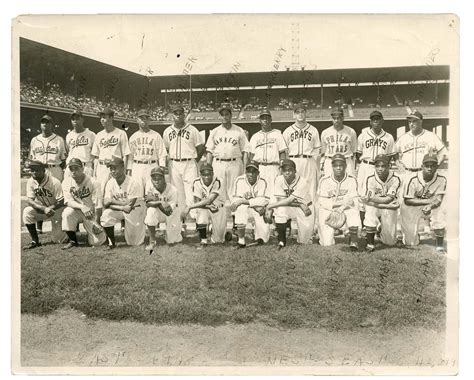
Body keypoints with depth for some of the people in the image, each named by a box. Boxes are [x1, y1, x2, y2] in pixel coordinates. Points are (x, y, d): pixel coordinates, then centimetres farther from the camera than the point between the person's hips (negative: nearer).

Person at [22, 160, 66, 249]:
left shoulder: (54, 182, -25)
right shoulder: (30, 182, -12)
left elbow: (61, 202, -22)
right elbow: (29, 200, -19)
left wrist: (50, 208, -37)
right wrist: (44, 208, -34)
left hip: (56, 209, -4)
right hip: (41, 209, 4)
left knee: (57, 239, -7)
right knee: (27, 212, -26)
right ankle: (35, 241, -15)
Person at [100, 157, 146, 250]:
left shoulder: (133, 184, -24)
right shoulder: (110, 183, -10)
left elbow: (130, 205, -26)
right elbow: (106, 204, -16)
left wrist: (112, 201, -21)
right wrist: (122, 207, -31)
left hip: (135, 210, -4)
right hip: (118, 210, 4)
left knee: (134, 242, -2)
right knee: (105, 217, -28)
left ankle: (142, 228, 32)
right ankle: (111, 242, -8)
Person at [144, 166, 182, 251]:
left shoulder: (173, 190, -29)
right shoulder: (149, 184, -22)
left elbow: (168, 212, -32)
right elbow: (148, 203, -25)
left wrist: (155, 201, -39)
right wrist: (161, 202, -39)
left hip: (172, 213, -1)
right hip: (158, 212, 1)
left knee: (172, 241, -1)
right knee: (151, 210, -36)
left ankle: (179, 227, 39)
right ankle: (152, 241, -18)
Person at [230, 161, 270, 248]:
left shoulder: (262, 182, -12)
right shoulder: (239, 180, -11)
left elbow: (263, 200, -22)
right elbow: (235, 199, -16)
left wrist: (243, 201, -31)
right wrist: (254, 203, -25)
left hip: (259, 209, 0)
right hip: (244, 208, 0)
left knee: (264, 233, -21)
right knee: (241, 208, -37)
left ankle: (259, 239, 21)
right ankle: (241, 241, -25)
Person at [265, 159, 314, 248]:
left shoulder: (302, 182, -23)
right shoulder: (279, 180, -12)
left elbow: (289, 200, -28)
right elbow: (280, 199, -17)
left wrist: (270, 206, -30)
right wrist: (301, 205, -26)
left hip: (304, 208, -2)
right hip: (289, 208, 2)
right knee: (280, 209, -33)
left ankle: (303, 241, 25)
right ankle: (281, 241, -19)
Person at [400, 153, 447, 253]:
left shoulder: (441, 179, -17)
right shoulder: (412, 180, -24)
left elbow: (438, 199, -18)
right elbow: (407, 200, -20)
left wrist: (430, 206, -41)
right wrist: (428, 201, -29)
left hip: (431, 204, 2)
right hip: (412, 207, -2)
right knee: (411, 243, -4)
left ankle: (440, 245, -15)